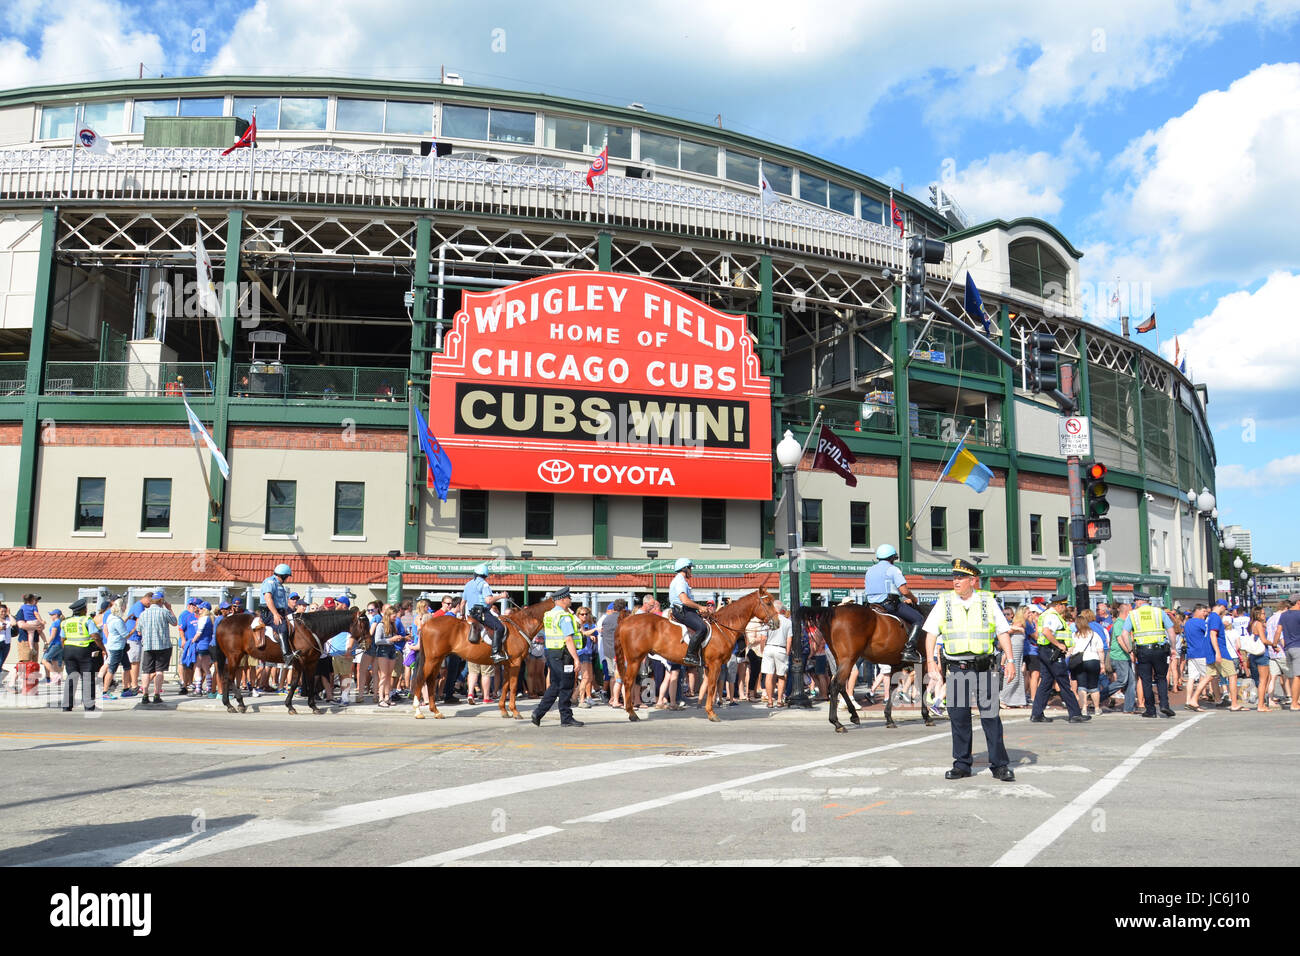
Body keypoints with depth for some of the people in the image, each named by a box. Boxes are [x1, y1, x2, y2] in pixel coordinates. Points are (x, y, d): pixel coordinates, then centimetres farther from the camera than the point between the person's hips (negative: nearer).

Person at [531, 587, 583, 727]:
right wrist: (576, 658, -19)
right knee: (566, 687, 0)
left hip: (551, 653, 9)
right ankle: (566, 718, 7)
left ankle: (538, 713, 11)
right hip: (563, 655, -9)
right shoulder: (564, 617, -16)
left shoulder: (549, 614, 13)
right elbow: (569, 639, -20)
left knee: (555, 686, 15)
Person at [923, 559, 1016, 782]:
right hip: (957, 669, 1)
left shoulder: (988, 601, 5)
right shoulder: (944, 602, 7)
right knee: (958, 717, 4)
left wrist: (1010, 659, 1)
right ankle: (961, 764, 14)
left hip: (985, 668, -1)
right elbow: (931, 632, 7)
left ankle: (999, 765, 6)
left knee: (991, 717, -2)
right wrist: (931, 659, -3)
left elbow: (1003, 632, 8)